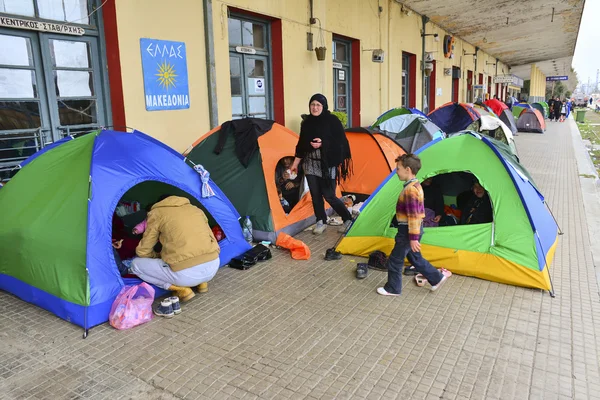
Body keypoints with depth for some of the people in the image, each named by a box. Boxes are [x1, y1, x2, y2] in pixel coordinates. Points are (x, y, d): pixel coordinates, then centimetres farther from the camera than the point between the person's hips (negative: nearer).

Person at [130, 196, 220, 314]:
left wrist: (158, 256, 37)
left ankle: (181, 289, 3)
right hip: (213, 267, 6)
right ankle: (201, 283, 19)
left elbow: (143, 252, 13)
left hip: (186, 274, -6)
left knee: (136, 265, 16)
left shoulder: (157, 213, 9)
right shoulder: (196, 209, 21)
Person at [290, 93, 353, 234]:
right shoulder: (307, 122, 7)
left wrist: (322, 144, -21)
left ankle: (348, 219, 14)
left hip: (327, 164, -5)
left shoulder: (332, 120, -8)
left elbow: (340, 142, -9)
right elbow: (301, 144, 13)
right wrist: (295, 163, 13)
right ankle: (321, 222, 22)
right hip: (310, 164, 5)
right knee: (315, 194, 6)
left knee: (329, 195, -5)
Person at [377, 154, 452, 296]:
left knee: (395, 260, 4)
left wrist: (413, 238, -22)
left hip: (408, 231, -10)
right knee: (415, 258, 22)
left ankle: (392, 289, 19)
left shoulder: (410, 190, -24)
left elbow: (413, 216, -25)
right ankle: (437, 278, 31)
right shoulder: (415, 185, 8)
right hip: (414, 230, 10)